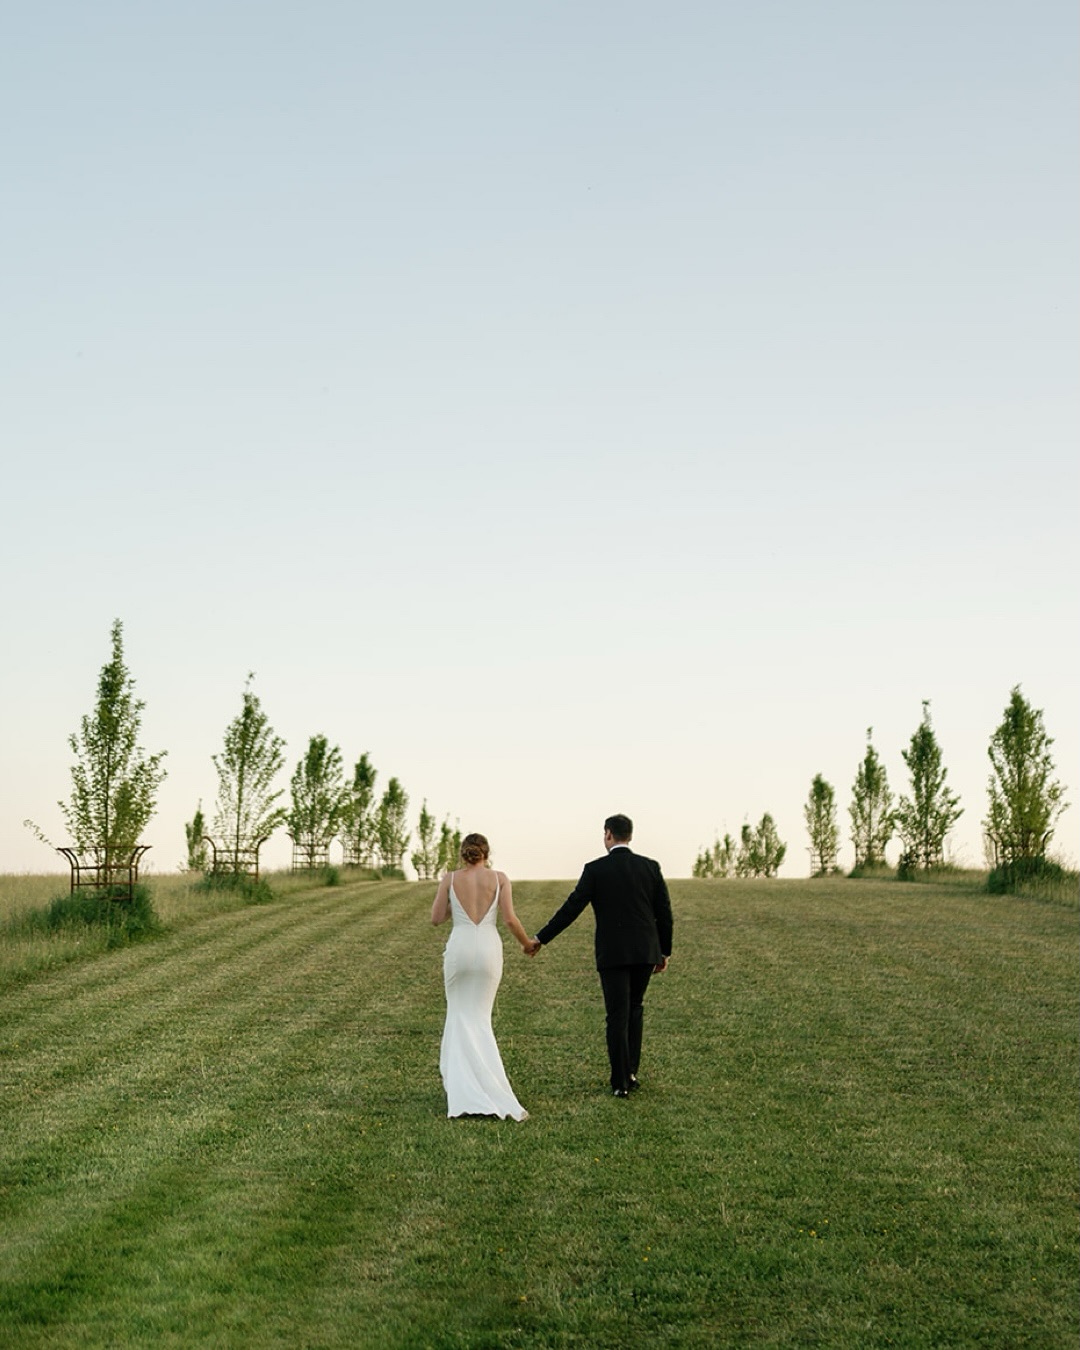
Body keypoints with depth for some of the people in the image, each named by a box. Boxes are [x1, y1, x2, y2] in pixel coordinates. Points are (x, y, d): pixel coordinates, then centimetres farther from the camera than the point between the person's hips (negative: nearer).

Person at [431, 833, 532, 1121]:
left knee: (459, 1017, 11)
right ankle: (493, 1094, 3)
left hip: (459, 949, 0)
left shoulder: (450, 879, 2)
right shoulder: (499, 878, 2)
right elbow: (510, 919, -4)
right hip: (489, 949, 1)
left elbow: (436, 919, 3)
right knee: (479, 1018, 10)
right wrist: (527, 943, 12)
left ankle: (461, 1091, 5)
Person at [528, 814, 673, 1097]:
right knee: (635, 1009, 20)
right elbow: (665, 913, 4)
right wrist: (664, 952, 14)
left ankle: (621, 1082, 3)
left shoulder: (596, 869, -6)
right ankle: (630, 1071, 18)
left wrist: (541, 938, 1)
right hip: (645, 952, 3)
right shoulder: (650, 867, 2)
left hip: (612, 954, -3)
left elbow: (571, 908, -7)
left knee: (618, 1016, 2)